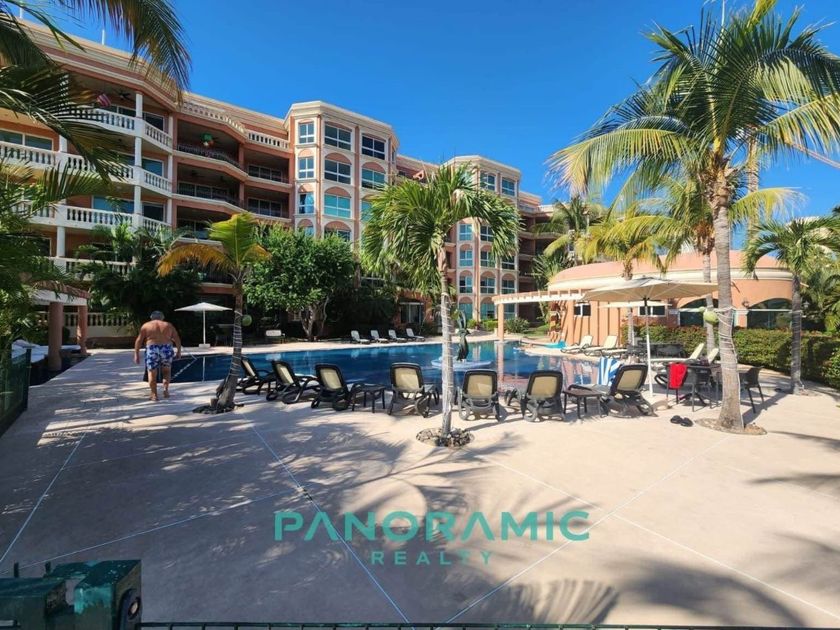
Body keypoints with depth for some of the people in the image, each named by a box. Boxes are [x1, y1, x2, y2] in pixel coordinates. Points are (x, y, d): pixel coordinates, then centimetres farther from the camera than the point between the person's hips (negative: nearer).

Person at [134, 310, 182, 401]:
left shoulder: (146, 325, 10)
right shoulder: (168, 325, 13)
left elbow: (139, 340, 2)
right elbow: (177, 339, 8)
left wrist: (136, 354, 4)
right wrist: (178, 351, 12)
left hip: (152, 350, -1)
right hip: (166, 350, 1)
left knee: (152, 373, 9)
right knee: (166, 370, 20)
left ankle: (154, 394, 11)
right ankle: (165, 389, 6)